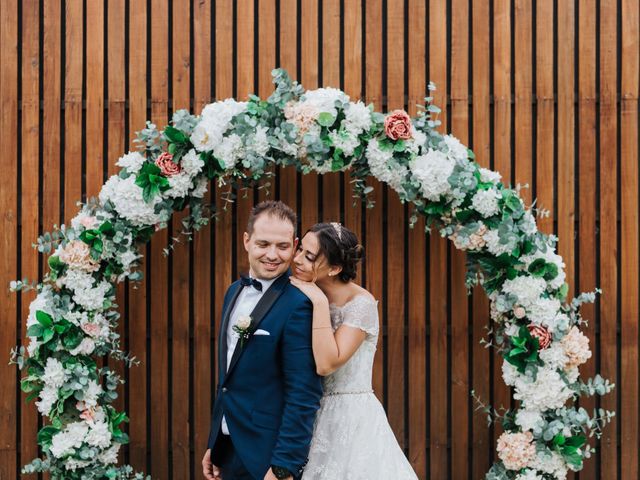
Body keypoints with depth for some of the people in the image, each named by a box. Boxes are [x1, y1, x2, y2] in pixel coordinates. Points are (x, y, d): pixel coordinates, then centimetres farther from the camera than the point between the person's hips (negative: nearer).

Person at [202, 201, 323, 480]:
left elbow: (304, 394, -20)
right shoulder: (235, 292, 7)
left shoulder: (299, 305, -18)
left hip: (267, 457, -7)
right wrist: (215, 445, 15)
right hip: (227, 450, 7)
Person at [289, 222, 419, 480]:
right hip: (313, 415, 6)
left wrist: (320, 303, -24)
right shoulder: (305, 296, 3)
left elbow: (326, 364, -25)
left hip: (351, 419, -6)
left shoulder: (361, 303, -16)